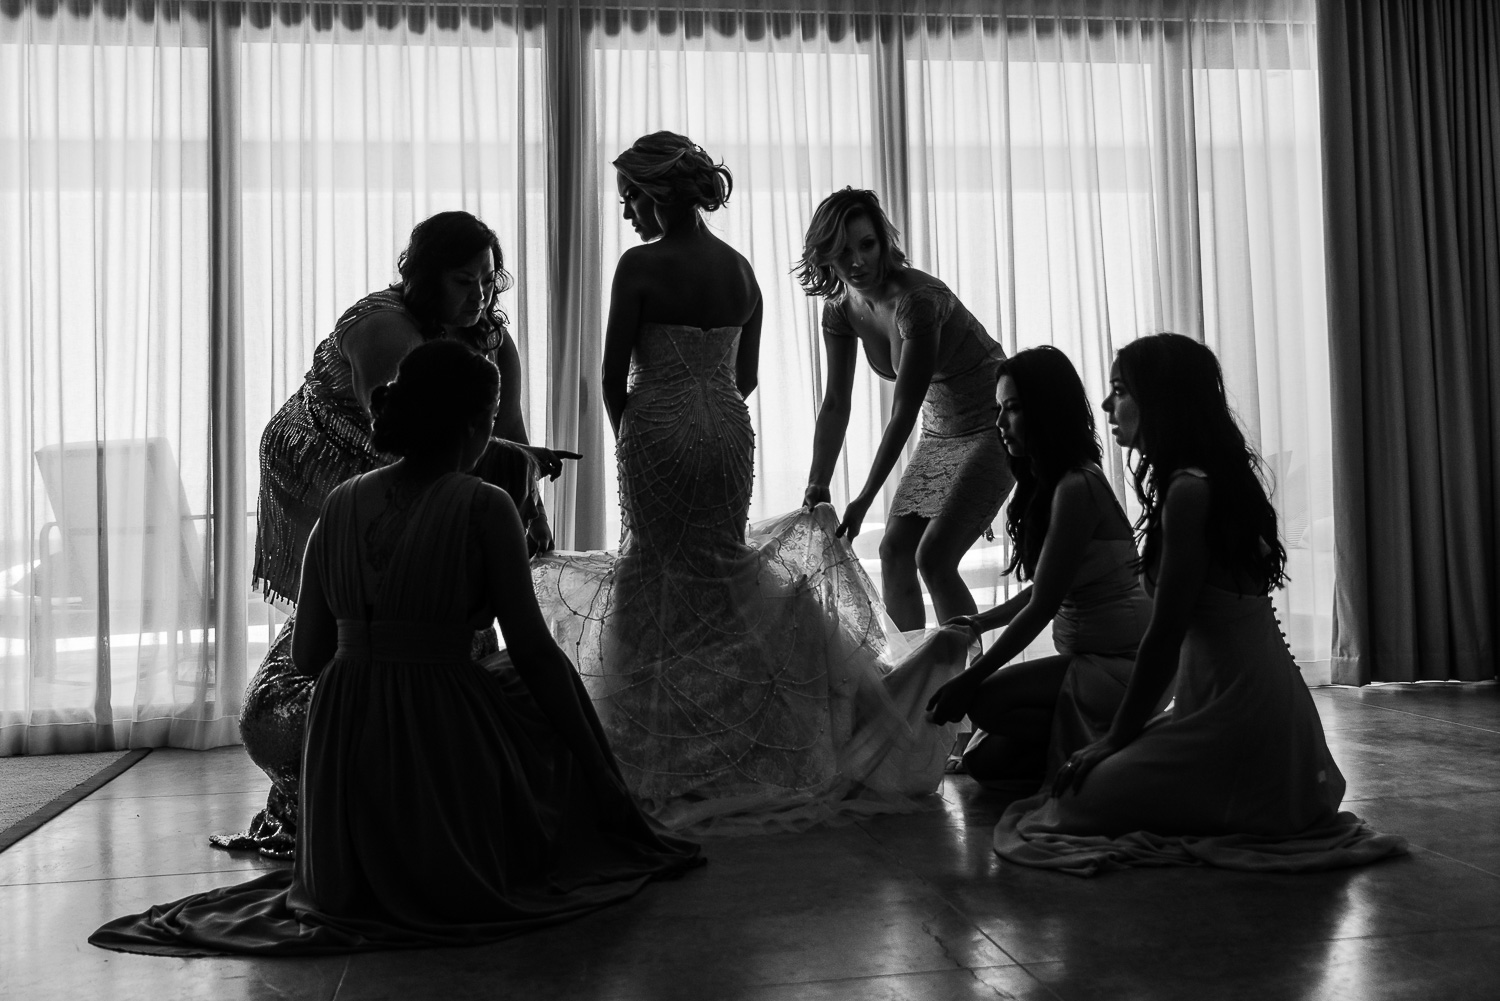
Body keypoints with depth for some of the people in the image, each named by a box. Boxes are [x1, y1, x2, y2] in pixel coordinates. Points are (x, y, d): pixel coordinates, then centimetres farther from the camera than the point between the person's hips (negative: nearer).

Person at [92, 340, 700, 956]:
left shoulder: (340, 503, 5)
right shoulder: (484, 507, -8)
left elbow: (306, 654, 7)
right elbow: (533, 652, -8)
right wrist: (600, 776, 0)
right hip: (443, 738, -5)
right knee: (553, 687, 23)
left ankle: (368, 878, 24)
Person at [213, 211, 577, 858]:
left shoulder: (492, 336, -6)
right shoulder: (381, 329, -28)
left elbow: (508, 429, -8)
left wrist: (531, 507, -19)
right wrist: (514, 460, -37)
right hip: (319, 471, -7)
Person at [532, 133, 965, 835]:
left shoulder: (640, 266, -10)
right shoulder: (740, 268, 7)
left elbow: (614, 375, -7)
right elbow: (747, 376, 12)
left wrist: (624, 435, 9)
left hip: (659, 431, -5)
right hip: (730, 432, 5)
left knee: (661, 577, 6)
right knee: (723, 569, 15)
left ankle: (670, 745, 13)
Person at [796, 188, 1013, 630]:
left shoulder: (916, 299, -28)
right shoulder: (840, 308, -5)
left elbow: (903, 413, -27)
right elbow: (835, 405, -1)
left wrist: (863, 501, -26)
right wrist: (817, 487, -7)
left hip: (993, 427, -8)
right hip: (940, 430, 8)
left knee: (933, 557, -15)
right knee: (894, 549, 4)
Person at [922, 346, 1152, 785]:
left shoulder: (1077, 489, -20)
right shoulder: (1048, 485, 11)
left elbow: (1041, 608, -21)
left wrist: (968, 681, -18)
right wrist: (979, 623, 12)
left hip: (1118, 663, -9)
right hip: (1089, 656, 9)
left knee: (988, 701, -26)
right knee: (984, 758, 3)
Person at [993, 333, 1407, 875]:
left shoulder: (1188, 490, -17)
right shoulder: (1215, 478, 13)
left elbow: (1164, 639, -16)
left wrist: (1116, 741, -5)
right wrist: (1121, 735, 15)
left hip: (1236, 716, -10)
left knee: (1076, 800, -6)